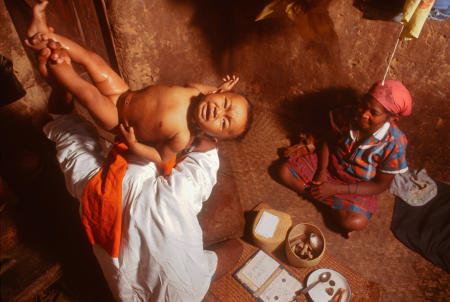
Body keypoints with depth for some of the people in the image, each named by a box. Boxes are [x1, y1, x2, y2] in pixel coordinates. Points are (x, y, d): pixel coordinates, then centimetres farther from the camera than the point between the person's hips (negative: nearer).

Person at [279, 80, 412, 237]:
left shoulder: (395, 143, -26)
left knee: (356, 223, -32)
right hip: (331, 164, 4)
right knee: (285, 171, -9)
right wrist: (322, 171, -16)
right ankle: (337, 205, -5)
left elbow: (380, 185, -17)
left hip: (359, 186, -4)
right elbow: (328, 141, -1)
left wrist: (335, 189, -22)